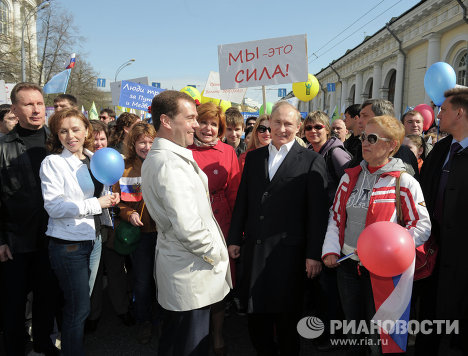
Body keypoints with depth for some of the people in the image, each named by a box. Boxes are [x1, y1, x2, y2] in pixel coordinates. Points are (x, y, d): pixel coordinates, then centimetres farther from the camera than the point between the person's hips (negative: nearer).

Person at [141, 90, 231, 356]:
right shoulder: (170, 163, -24)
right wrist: (215, 254, -13)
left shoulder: (158, 157, 10)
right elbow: (187, 227, -29)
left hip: (175, 261, 10)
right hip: (192, 271, -10)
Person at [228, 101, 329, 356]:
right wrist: (234, 238, 9)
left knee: (286, 313, 12)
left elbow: (318, 211, -7)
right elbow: (242, 201, 10)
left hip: (288, 250, -4)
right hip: (253, 247, 4)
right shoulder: (253, 157, 8)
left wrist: (314, 254, -9)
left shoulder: (312, 161, -5)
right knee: (254, 310, 15)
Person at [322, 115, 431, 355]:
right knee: (352, 325, 20)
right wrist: (330, 250, -3)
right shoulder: (350, 177, 4)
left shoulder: (404, 182, -10)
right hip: (347, 264, 4)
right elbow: (336, 215, 8)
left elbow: (422, 227, -10)